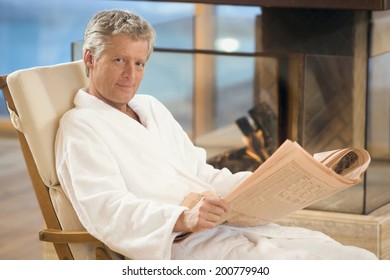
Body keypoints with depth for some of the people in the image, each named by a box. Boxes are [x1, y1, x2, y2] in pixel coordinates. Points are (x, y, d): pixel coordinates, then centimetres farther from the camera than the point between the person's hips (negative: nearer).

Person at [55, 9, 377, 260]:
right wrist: (183, 218, -29)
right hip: (173, 246, -8)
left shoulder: (151, 108, 27)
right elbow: (106, 210, -13)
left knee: (359, 260, -11)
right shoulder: (80, 126, 2)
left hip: (228, 227, 8)